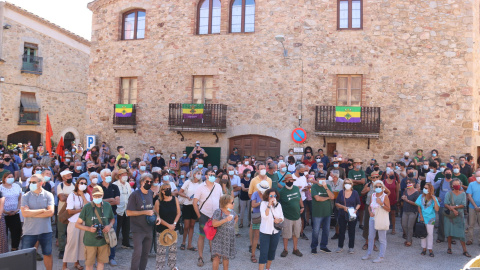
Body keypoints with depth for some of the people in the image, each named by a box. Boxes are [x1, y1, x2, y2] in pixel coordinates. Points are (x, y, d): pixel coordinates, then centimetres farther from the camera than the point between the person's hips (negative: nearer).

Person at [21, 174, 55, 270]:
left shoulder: (48, 195, -3)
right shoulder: (25, 196, -2)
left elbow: (50, 212, -13)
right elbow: (25, 213, -14)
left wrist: (32, 213, -12)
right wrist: (42, 210, -11)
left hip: (45, 231, 1)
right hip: (29, 231, 0)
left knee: (48, 254, 14)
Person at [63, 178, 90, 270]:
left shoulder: (87, 195, 8)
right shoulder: (72, 195, -4)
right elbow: (70, 211, -11)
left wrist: (82, 195, -8)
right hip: (74, 222, -4)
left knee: (81, 242, 7)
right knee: (71, 243, -2)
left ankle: (77, 262, 20)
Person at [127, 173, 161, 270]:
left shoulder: (151, 193, 7)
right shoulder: (134, 195, -12)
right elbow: (129, 212, -14)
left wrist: (157, 217, 2)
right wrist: (145, 212, -18)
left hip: (149, 229, 6)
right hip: (138, 229, -6)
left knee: (146, 253, 13)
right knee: (137, 253, -9)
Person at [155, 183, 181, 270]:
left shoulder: (175, 199, -1)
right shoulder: (158, 202, -8)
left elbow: (178, 213, 2)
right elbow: (158, 217, -8)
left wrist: (174, 224, -10)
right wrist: (168, 225, -14)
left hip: (173, 228, 3)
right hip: (162, 228, -3)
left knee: (173, 248, 12)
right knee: (161, 249, 2)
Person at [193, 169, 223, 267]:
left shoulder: (218, 186, 4)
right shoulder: (201, 187, -6)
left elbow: (221, 200, 12)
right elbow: (195, 202, -6)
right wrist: (198, 215, -7)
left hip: (215, 215, 3)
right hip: (204, 215, -3)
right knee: (202, 236, 2)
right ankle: (200, 257, 11)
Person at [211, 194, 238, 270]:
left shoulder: (231, 212, 6)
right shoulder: (218, 212, -14)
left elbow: (236, 217, 29)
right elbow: (214, 224, -24)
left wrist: (234, 223, 10)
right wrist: (225, 220, -29)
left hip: (229, 238, 6)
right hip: (219, 239, -6)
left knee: (226, 257, 16)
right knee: (217, 256, -9)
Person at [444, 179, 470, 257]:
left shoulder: (463, 194, 5)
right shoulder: (449, 193, 1)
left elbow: (463, 205, -6)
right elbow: (445, 204, -8)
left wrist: (454, 207, -16)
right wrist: (453, 210, -20)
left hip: (459, 215, 0)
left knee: (461, 233, -3)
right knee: (449, 231, 4)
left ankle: (465, 251, 2)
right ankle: (449, 248, 19)